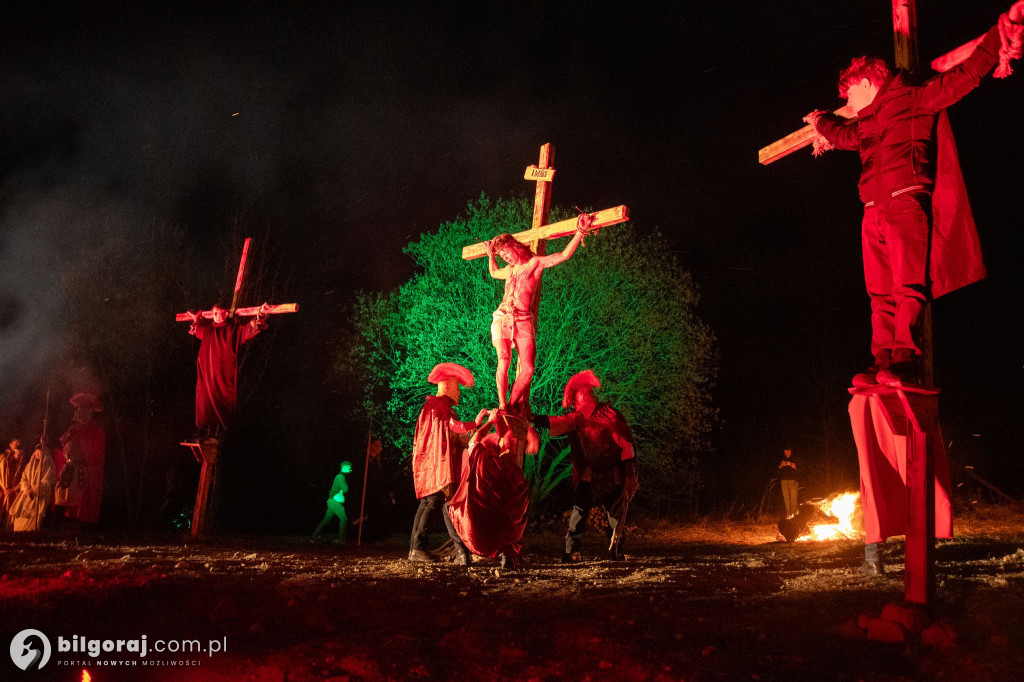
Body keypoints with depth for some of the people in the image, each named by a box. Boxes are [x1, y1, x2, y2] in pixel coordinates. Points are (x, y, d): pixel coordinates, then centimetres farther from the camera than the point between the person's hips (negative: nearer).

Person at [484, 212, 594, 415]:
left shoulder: (536, 263, 4)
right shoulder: (510, 270, 20)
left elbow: (564, 255, -8)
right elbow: (493, 272, 46)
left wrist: (580, 232, -14)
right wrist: (490, 254, 45)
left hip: (523, 321, -3)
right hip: (502, 318, 3)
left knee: (528, 369, -13)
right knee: (504, 361, -17)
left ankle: (512, 406, -1)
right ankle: (502, 407, -19)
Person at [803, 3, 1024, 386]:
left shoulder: (912, 99, 8)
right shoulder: (866, 124, 29)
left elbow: (965, 76, 2)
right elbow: (844, 135, 52)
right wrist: (821, 122, 68)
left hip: (906, 203, -7)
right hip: (874, 213, 7)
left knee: (908, 285, -16)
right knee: (882, 293, -1)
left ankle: (905, 360, -23)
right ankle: (883, 363, -5)